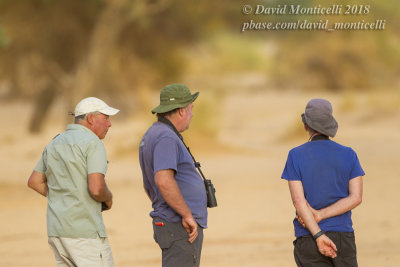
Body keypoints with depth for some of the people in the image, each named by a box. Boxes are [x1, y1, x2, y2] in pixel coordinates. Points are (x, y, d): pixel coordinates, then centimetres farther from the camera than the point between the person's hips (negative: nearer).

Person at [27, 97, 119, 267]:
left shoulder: (55, 144, 14)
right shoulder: (93, 143, -11)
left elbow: (34, 181, 22)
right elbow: (96, 188, -22)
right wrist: (108, 199, 1)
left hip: (57, 230, 8)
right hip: (85, 231, -8)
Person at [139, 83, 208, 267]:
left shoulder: (152, 136, 17)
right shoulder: (166, 138, -16)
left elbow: (148, 186, 26)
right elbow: (164, 181, -30)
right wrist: (187, 215, -24)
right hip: (181, 227, -10)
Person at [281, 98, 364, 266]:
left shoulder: (295, 156, -3)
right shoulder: (349, 155, 3)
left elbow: (298, 201, -12)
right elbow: (356, 197, -6)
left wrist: (318, 236, -16)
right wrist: (320, 215, -10)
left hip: (308, 239, -1)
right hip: (343, 237, 1)